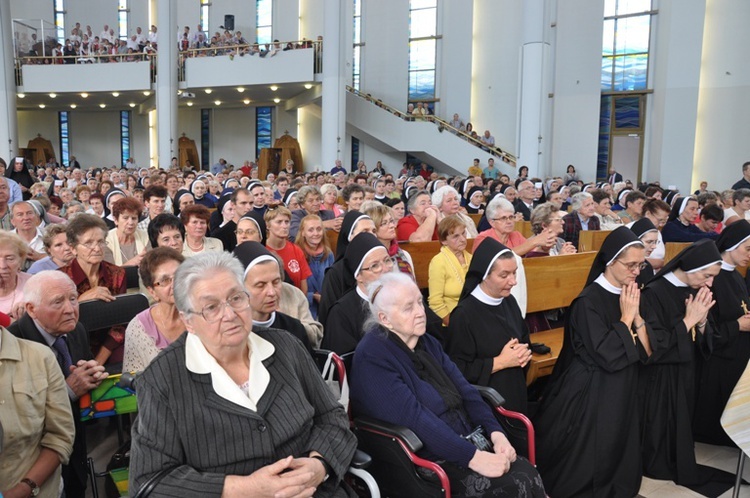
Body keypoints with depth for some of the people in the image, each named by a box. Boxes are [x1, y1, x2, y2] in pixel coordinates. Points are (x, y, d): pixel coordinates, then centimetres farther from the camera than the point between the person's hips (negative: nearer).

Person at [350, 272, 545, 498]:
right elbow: (413, 418, -24)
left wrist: (496, 433, -8)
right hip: (425, 460, -7)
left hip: (466, 442, 7)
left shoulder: (427, 343, 10)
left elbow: (464, 390, 8)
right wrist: (473, 457, -27)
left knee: (527, 473, -15)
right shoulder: (373, 356, -15)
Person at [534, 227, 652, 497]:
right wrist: (625, 318, -18)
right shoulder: (588, 301, -19)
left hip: (623, 394, 7)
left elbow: (646, 353, 1)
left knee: (616, 455, 16)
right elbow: (607, 356, -25)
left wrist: (637, 316, -12)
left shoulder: (630, 296, 4)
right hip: (590, 396, -7)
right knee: (584, 465, 4)